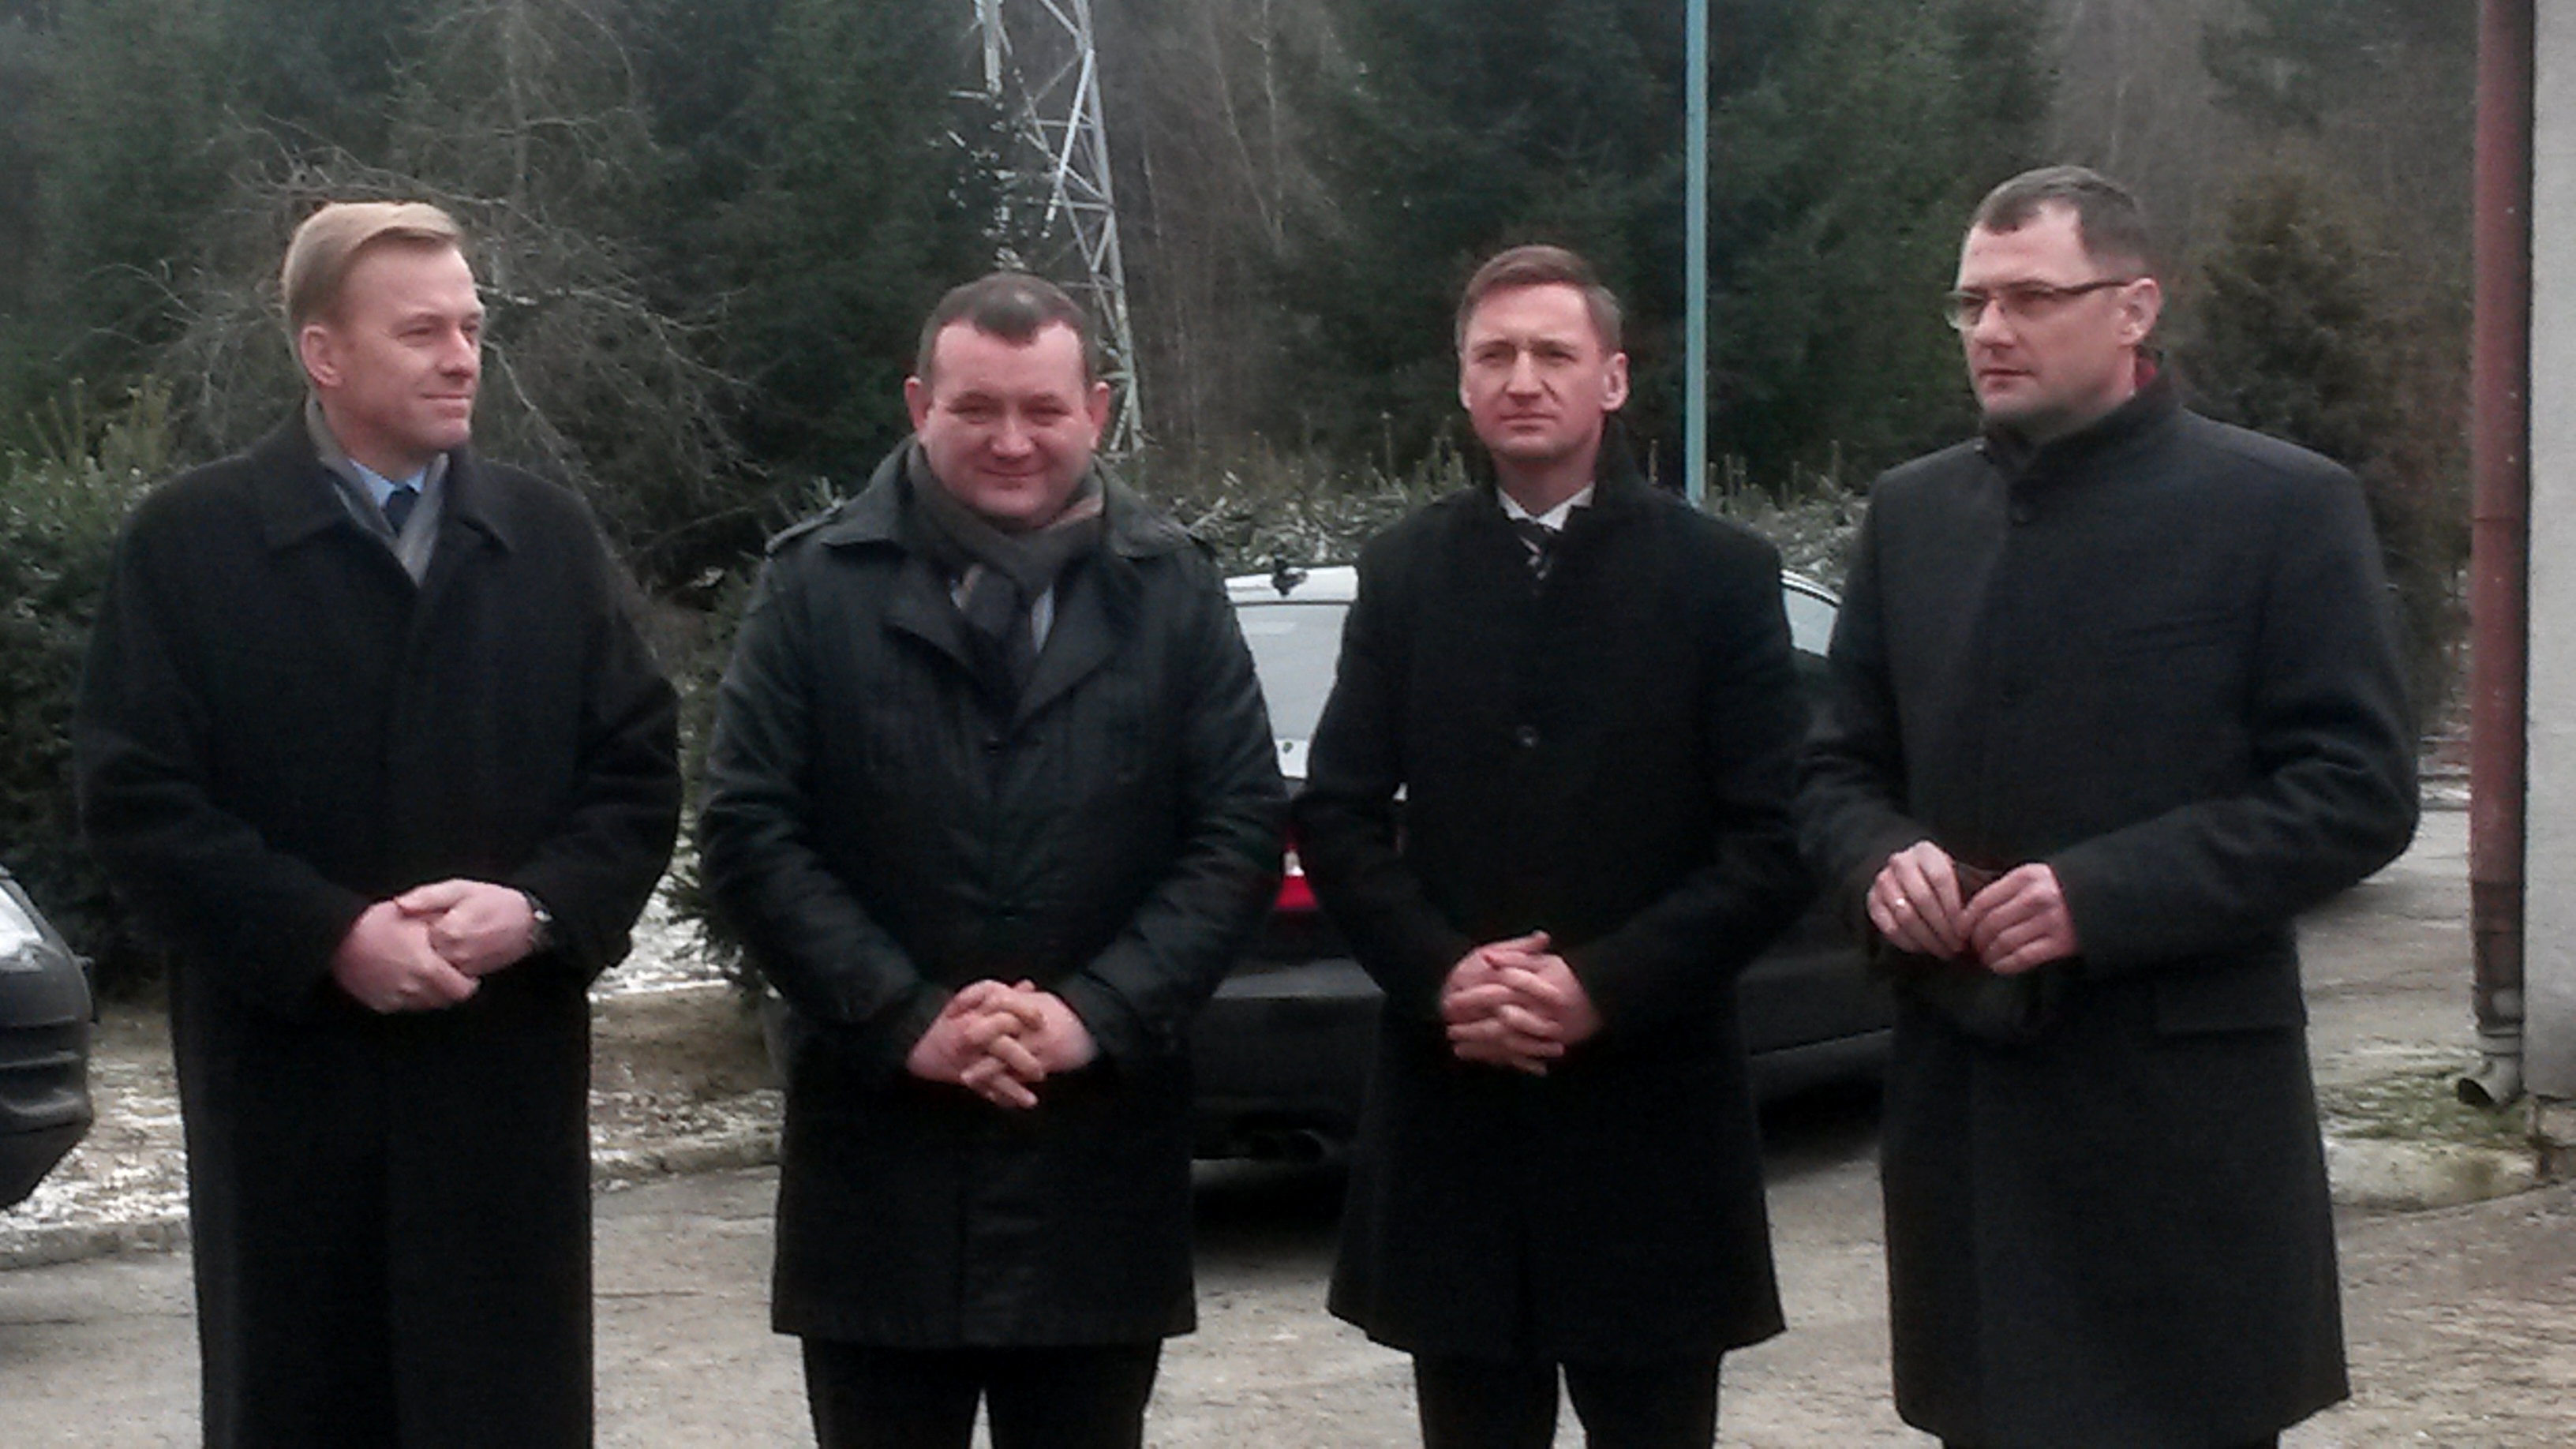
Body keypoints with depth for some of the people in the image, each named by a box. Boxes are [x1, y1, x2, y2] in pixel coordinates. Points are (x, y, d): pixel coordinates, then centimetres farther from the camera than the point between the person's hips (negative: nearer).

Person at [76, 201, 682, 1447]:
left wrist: (539, 907, -10)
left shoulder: (551, 536, 10)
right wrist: (332, 937, -16)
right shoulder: (189, 541, -1)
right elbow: (136, 798, -6)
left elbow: (640, 768, 8)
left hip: (508, 1079, 3)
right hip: (289, 1080, -2)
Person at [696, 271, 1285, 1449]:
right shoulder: (817, 583, 3)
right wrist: (904, 1020, -12)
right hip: (878, 1161, -1)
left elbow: (1241, 830, 2)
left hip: (1097, 1171, 1)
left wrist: (1097, 1014, -11)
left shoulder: (1171, 590, 6)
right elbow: (749, 831, -3)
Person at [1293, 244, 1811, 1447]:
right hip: (1451, 1115, 2)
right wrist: (1438, 976, -10)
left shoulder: (1722, 576, 0)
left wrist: (1604, 987, -15)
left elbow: (1773, 842, -5)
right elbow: (1336, 815, 6)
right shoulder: (1404, 572, 9)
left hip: (1647, 1118, -2)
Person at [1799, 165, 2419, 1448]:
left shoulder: (2284, 506, -4)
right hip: (1964, 1095, 5)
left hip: (2179, 1106, -4)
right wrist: (1883, 859, -7)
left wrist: (2102, 894, -18)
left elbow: (2358, 790, -8)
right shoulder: (1912, 510, 12)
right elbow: (1840, 766, 17)